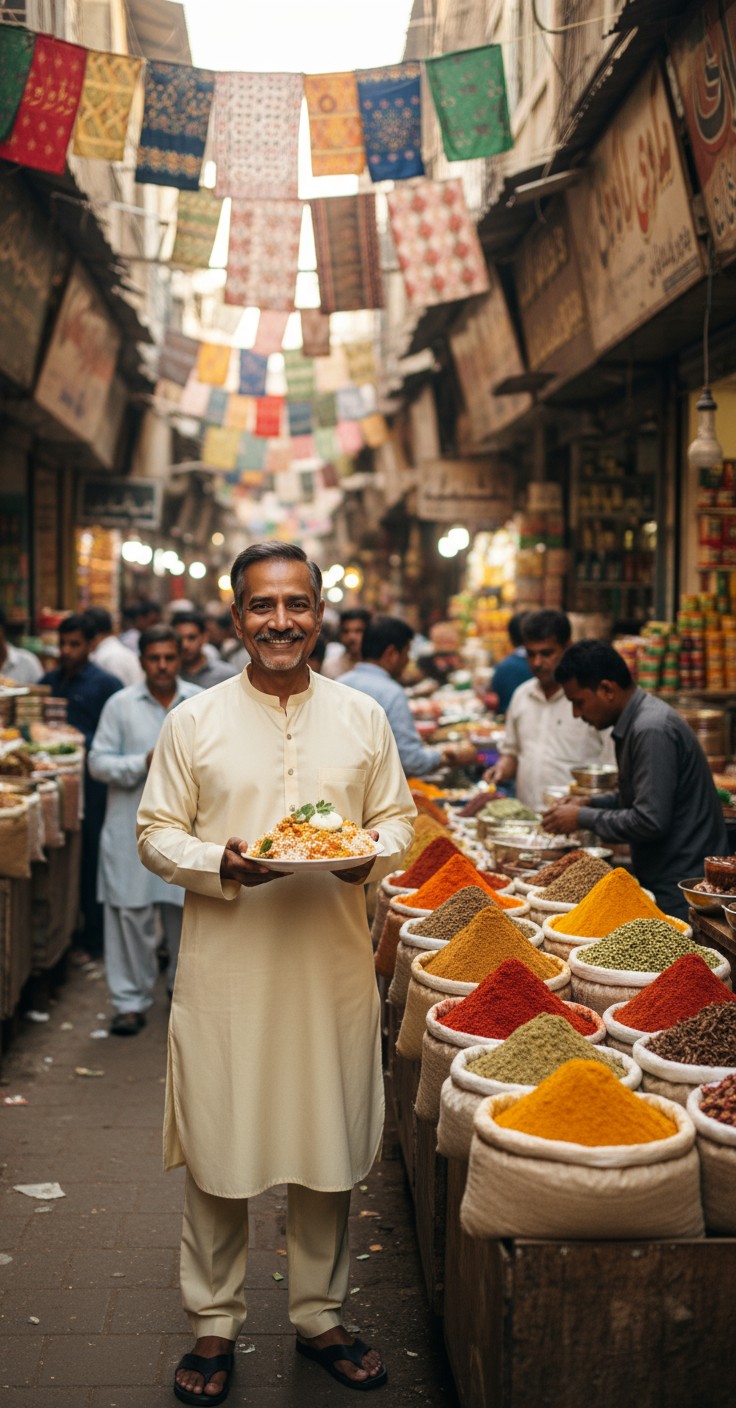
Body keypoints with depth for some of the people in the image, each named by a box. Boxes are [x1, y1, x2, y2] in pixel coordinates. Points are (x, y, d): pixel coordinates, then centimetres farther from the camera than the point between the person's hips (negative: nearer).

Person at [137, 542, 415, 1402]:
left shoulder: (362, 717, 6)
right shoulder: (194, 721, 0)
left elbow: (398, 818, 10)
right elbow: (155, 832, 1)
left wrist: (371, 855, -11)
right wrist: (219, 864, -17)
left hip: (333, 966, 2)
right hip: (225, 967, -1)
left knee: (329, 1148, 11)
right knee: (216, 1147, 7)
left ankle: (318, 1315, 31)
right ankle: (214, 1324, 26)